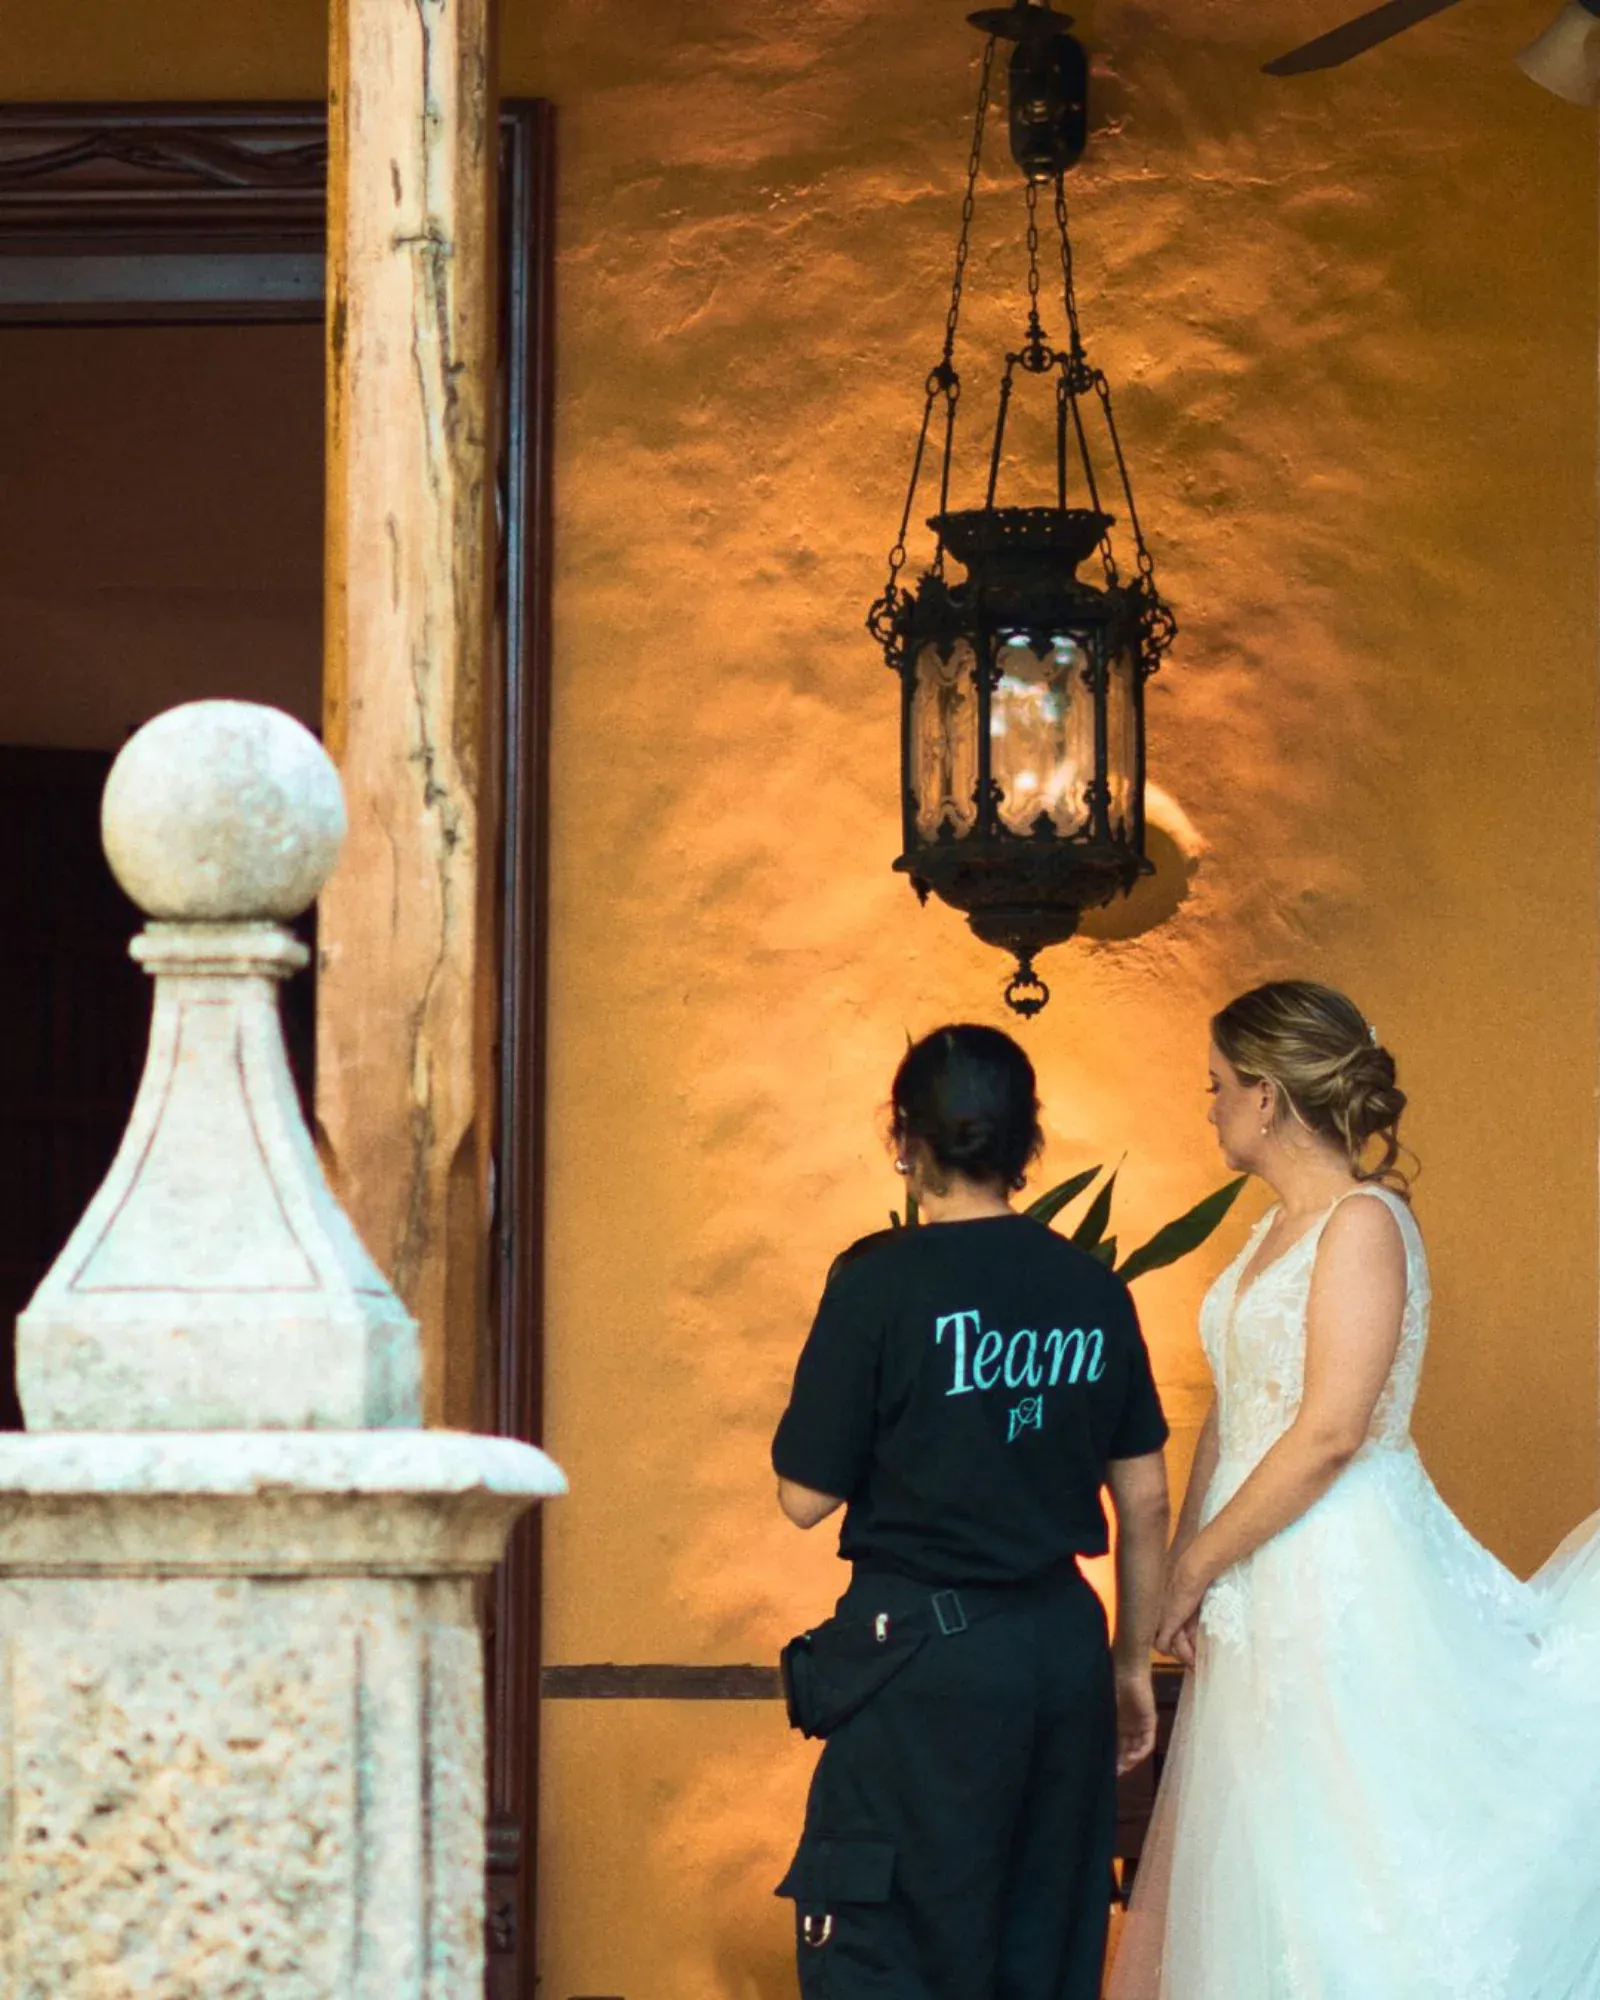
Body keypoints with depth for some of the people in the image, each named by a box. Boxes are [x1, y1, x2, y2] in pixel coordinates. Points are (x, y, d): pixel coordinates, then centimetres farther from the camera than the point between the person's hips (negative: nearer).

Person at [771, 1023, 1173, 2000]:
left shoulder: (881, 1283, -10)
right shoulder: (1093, 1289, 4)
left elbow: (807, 1497, -9)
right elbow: (1145, 1498, 9)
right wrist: (1132, 1663, 19)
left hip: (926, 1649, -5)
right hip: (1063, 1641, 5)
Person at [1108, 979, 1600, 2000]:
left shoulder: (1366, 1225, -14)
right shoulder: (1280, 1228, 13)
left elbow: (1329, 1435, -20)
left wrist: (1193, 1568, -14)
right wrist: (1188, 1563, 3)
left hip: (1341, 1575, -9)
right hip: (1266, 1594, 9)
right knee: (1257, 1861, 13)